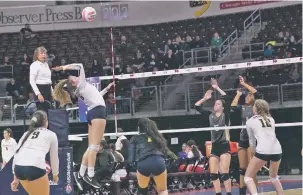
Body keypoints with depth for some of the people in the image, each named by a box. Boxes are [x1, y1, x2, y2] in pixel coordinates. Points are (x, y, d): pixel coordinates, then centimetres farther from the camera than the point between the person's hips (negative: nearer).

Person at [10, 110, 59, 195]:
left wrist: (15, 178, 23)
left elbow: (17, 153, 21)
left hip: (18, 168, 5)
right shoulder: (51, 134, 18)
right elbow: (54, 157, 26)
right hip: (35, 168, -5)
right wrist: (55, 174, 42)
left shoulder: (26, 133, 28)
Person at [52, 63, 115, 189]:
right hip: (98, 111, -9)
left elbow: (96, 96, 33)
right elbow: (80, 66, -1)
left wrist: (107, 88, 36)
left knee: (91, 147, 7)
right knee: (94, 146, -13)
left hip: (93, 112, 9)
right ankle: (90, 175, -18)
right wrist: (64, 67, 5)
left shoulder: (79, 91, 22)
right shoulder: (81, 84, 0)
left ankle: (80, 174, 3)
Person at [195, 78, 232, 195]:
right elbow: (197, 106, 12)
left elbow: (226, 99, -13)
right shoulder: (210, 116, 10)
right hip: (214, 147, 5)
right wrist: (205, 98, 5)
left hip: (224, 146, -5)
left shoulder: (225, 115, -1)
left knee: (224, 174, -10)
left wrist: (217, 88, -7)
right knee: (213, 174, 2)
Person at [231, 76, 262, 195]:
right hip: (242, 140, 5)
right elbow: (233, 106, -4)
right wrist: (238, 94, 7)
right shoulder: (243, 108, 13)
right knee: (242, 170, 6)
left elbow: (257, 93, -13)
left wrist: (243, 84, -6)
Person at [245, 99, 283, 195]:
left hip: (263, 150, -5)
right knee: (274, 176, 29)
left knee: (248, 177, 4)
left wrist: (254, 151, 41)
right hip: (277, 150, 5)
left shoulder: (250, 121, 12)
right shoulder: (271, 119, 24)